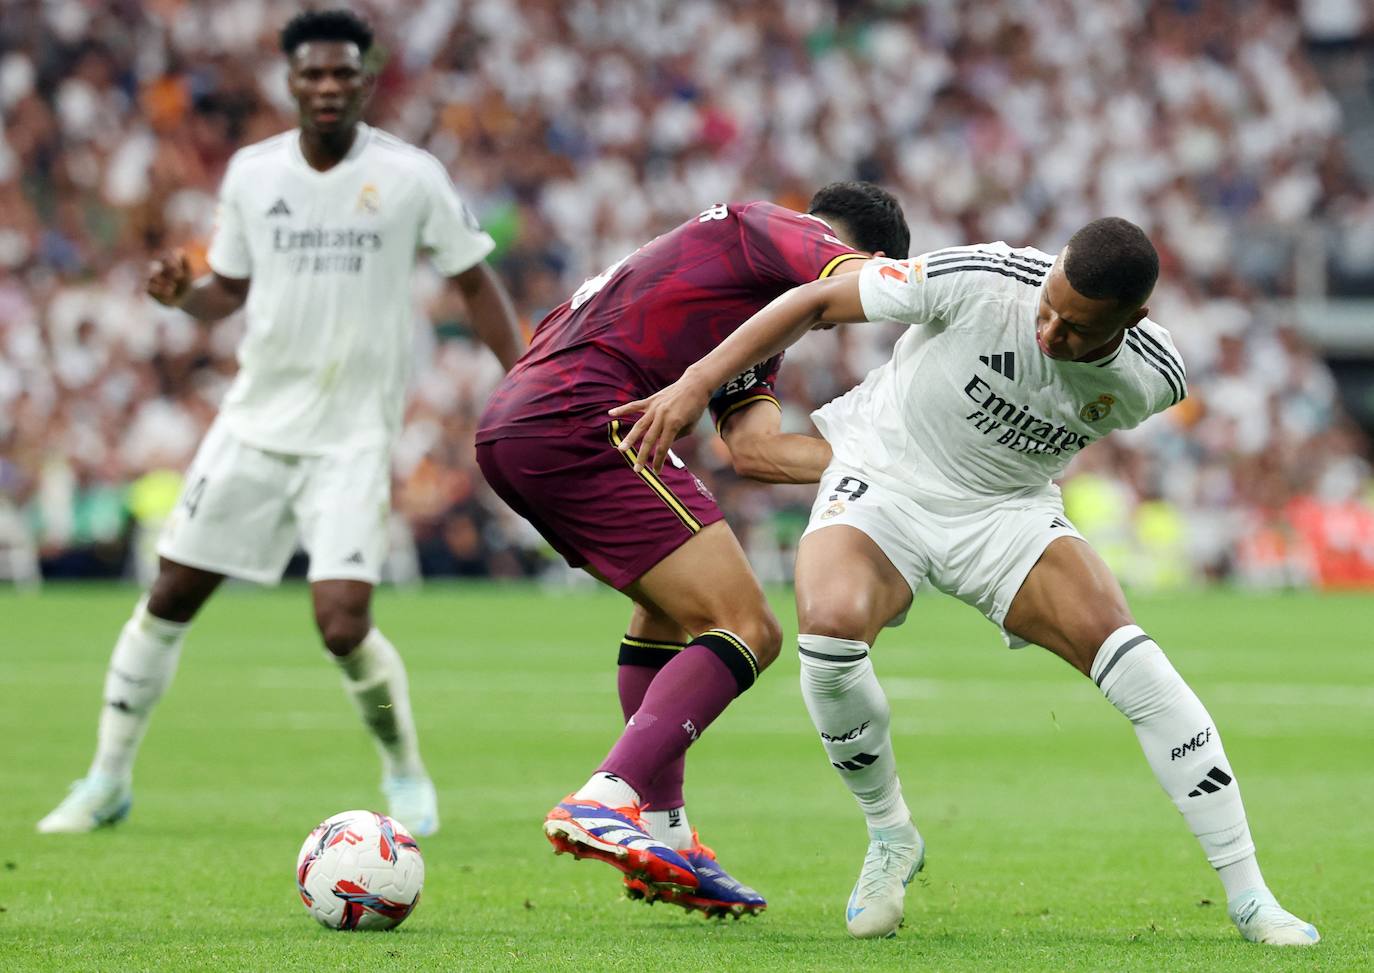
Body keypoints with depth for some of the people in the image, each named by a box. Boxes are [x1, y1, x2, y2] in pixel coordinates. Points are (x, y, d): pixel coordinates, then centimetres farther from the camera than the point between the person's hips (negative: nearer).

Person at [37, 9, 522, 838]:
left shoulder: (410, 176, -6)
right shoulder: (252, 172, 3)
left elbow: (475, 280, 2)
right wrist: (182, 293, -9)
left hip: (353, 436, -3)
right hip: (256, 420, 4)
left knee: (343, 622, -17)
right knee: (170, 598, 4)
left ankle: (408, 777, 9)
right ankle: (110, 780, 18)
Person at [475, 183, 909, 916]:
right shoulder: (760, 227, 6)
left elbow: (754, 448, 14)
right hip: (578, 421, -11)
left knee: (678, 602, 28)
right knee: (744, 630, -11)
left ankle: (662, 835, 24)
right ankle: (605, 804, -26)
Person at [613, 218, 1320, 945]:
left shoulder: (1153, 380, -18)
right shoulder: (981, 280, -29)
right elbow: (817, 303, -17)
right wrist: (695, 384, -20)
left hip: (1008, 510, 2)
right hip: (883, 478, -2)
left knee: (1127, 658, -20)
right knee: (830, 623, -32)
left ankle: (1247, 896, -9)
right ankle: (889, 837, -3)